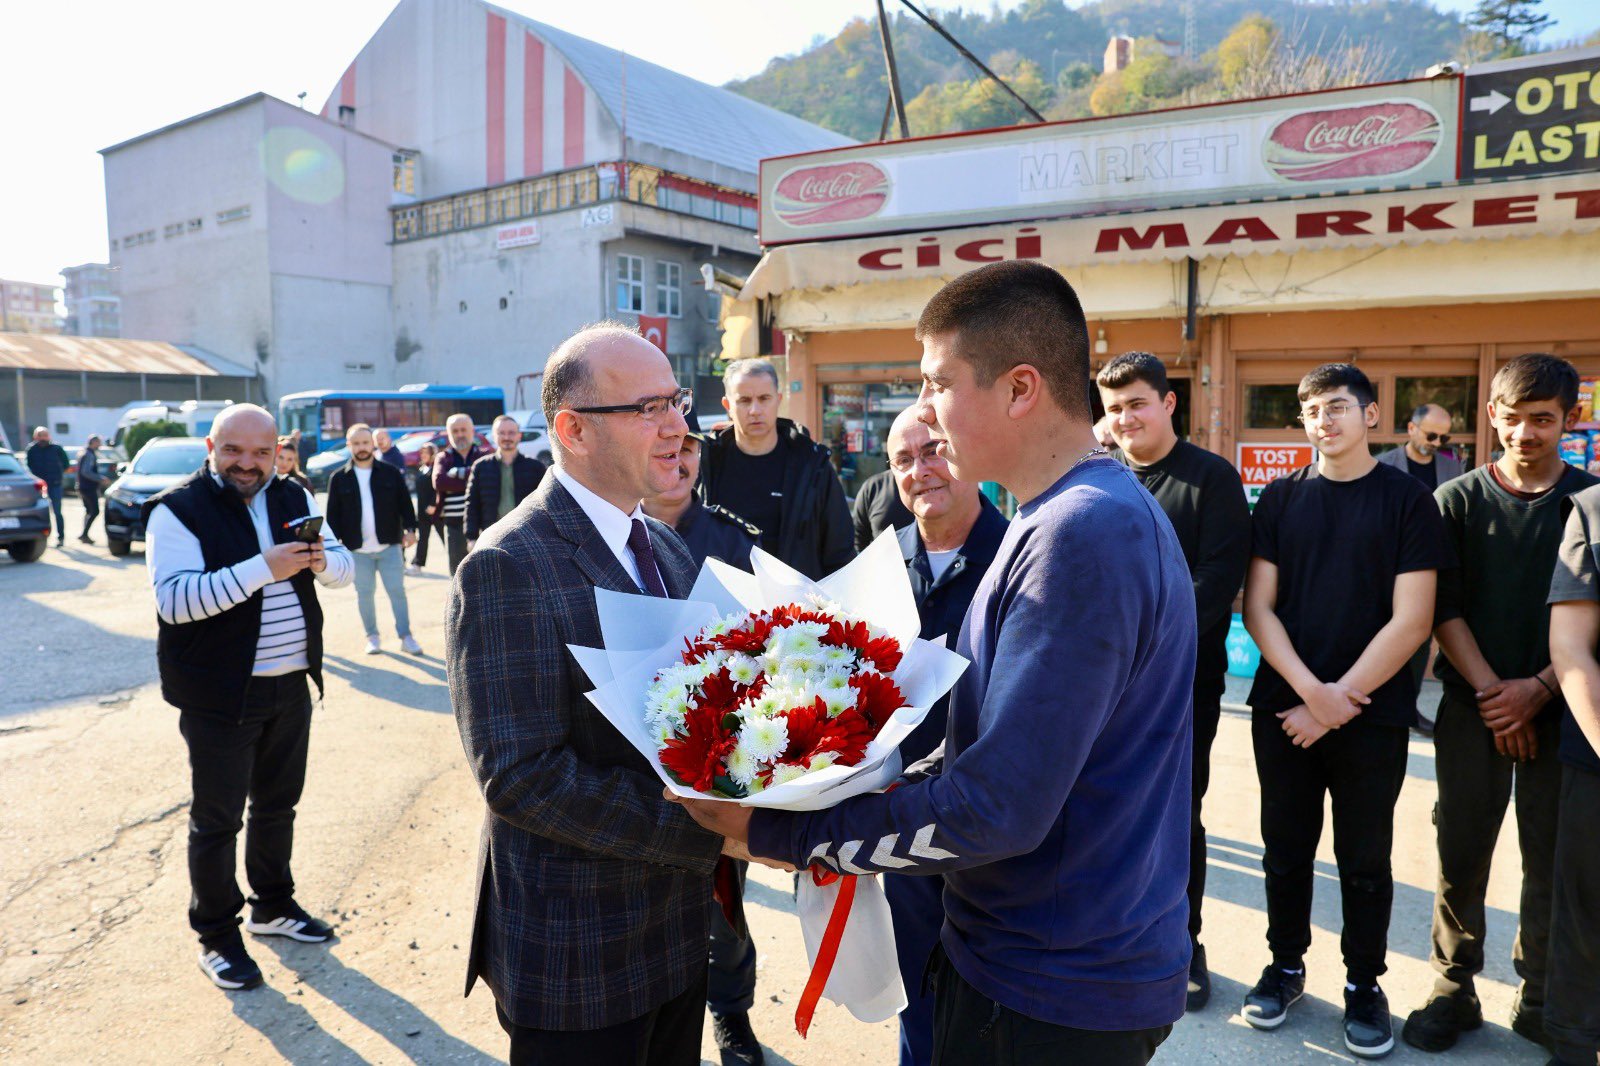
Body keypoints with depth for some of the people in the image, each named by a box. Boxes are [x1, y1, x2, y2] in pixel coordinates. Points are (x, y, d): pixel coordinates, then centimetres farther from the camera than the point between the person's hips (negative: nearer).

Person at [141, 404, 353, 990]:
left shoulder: (293, 498, 6)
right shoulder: (177, 511, -12)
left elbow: (343, 568, 6)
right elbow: (173, 599, -24)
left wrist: (322, 559, -18)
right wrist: (264, 568, -32)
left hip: (291, 686, 6)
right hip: (220, 695, -5)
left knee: (277, 806, 20)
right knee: (217, 820, 7)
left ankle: (273, 905, 38)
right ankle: (217, 935, 24)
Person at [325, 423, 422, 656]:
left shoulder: (390, 473, 2)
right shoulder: (339, 478, 2)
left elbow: (404, 503, 2)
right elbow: (333, 515, 2)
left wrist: (410, 529, -10)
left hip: (390, 545, 0)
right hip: (357, 549, 1)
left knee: (397, 591, 1)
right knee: (365, 594, 9)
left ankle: (406, 637, 6)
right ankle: (372, 637, 20)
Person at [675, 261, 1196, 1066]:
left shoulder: (1082, 534, -27)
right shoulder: (1100, 511, 6)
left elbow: (999, 807, -28)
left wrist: (786, 831, -19)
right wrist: (871, 794, -1)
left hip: (1052, 1001, -8)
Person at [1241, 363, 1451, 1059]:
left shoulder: (1407, 500, -3)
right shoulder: (1281, 499, 4)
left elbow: (1411, 621, -9)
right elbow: (1257, 607, 0)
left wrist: (1341, 700, -12)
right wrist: (1312, 689, -12)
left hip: (1371, 713, -2)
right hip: (1282, 707, 2)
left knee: (1365, 860, 10)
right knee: (1286, 848, 12)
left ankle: (1364, 984, 28)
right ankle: (1286, 964, 31)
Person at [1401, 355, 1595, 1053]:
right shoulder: (1457, 500, 3)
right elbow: (1443, 609, 0)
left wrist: (1536, 689, -10)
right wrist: (1491, 691, -9)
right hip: (1473, 708, 0)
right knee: (1461, 855, 3)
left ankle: (1541, 1002, 23)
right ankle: (1454, 991, 17)